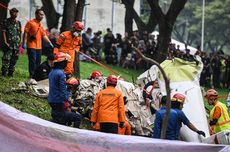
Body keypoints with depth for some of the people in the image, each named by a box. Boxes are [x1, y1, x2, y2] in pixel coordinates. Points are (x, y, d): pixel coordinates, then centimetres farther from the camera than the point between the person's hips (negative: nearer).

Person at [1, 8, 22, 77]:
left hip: (16, 45, 4)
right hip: (9, 44, -4)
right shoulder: (6, 21, 1)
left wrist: (20, 42, 7)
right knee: (6, 59, -10)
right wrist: (5, 42, -10)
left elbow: (20, 33, 15)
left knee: (14, 60, 6)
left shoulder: (18, 23, 12)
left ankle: (11, 74, 14)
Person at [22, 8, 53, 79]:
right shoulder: (30, 23, -5)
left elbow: (44, 35, 20)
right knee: (32, 61, -10)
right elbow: (25, 33, -8)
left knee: (38, 62, 10)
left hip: (39, 47, 7)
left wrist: (49, 43, 11)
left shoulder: (41, 25, 17)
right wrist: (24, 43, -16)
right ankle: (31, 76, -8)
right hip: (31, 46, -7)